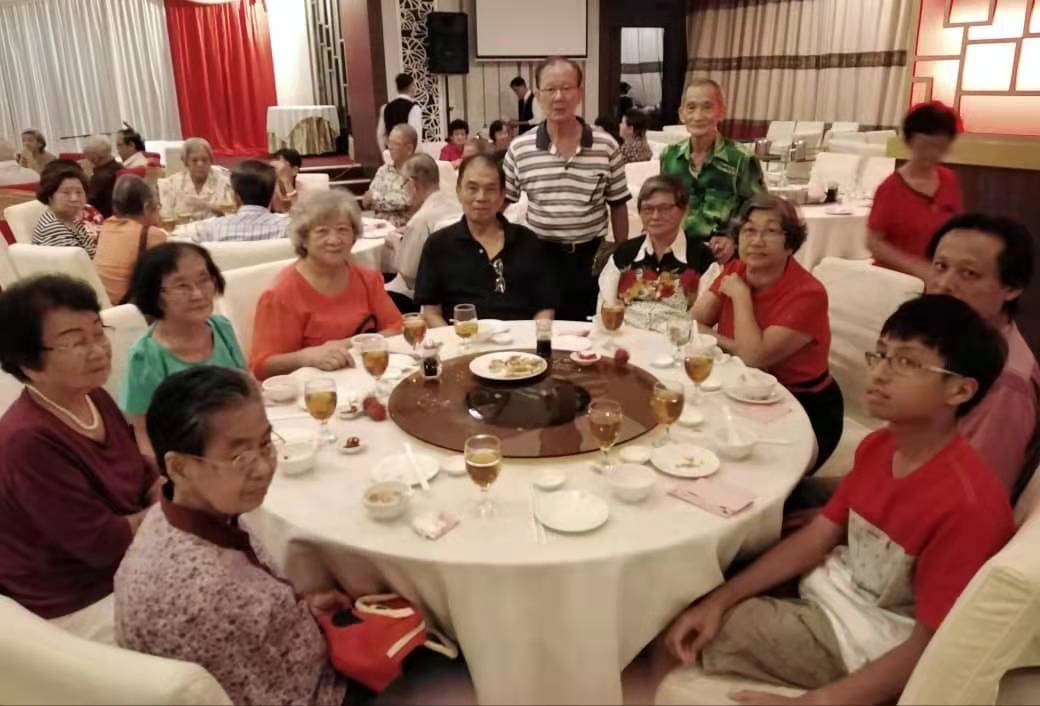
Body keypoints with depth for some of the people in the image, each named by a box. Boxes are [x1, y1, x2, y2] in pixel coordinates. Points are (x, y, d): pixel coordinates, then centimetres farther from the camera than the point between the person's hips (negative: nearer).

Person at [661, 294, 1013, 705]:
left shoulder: (968, 502, -28)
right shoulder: (878, 446, -3)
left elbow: (930, 647, -24)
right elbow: (817, 536, 0)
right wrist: (718, 599, -9)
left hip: (862, 643, -7)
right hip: (826, 588, 7)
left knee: (682, 632, -10)